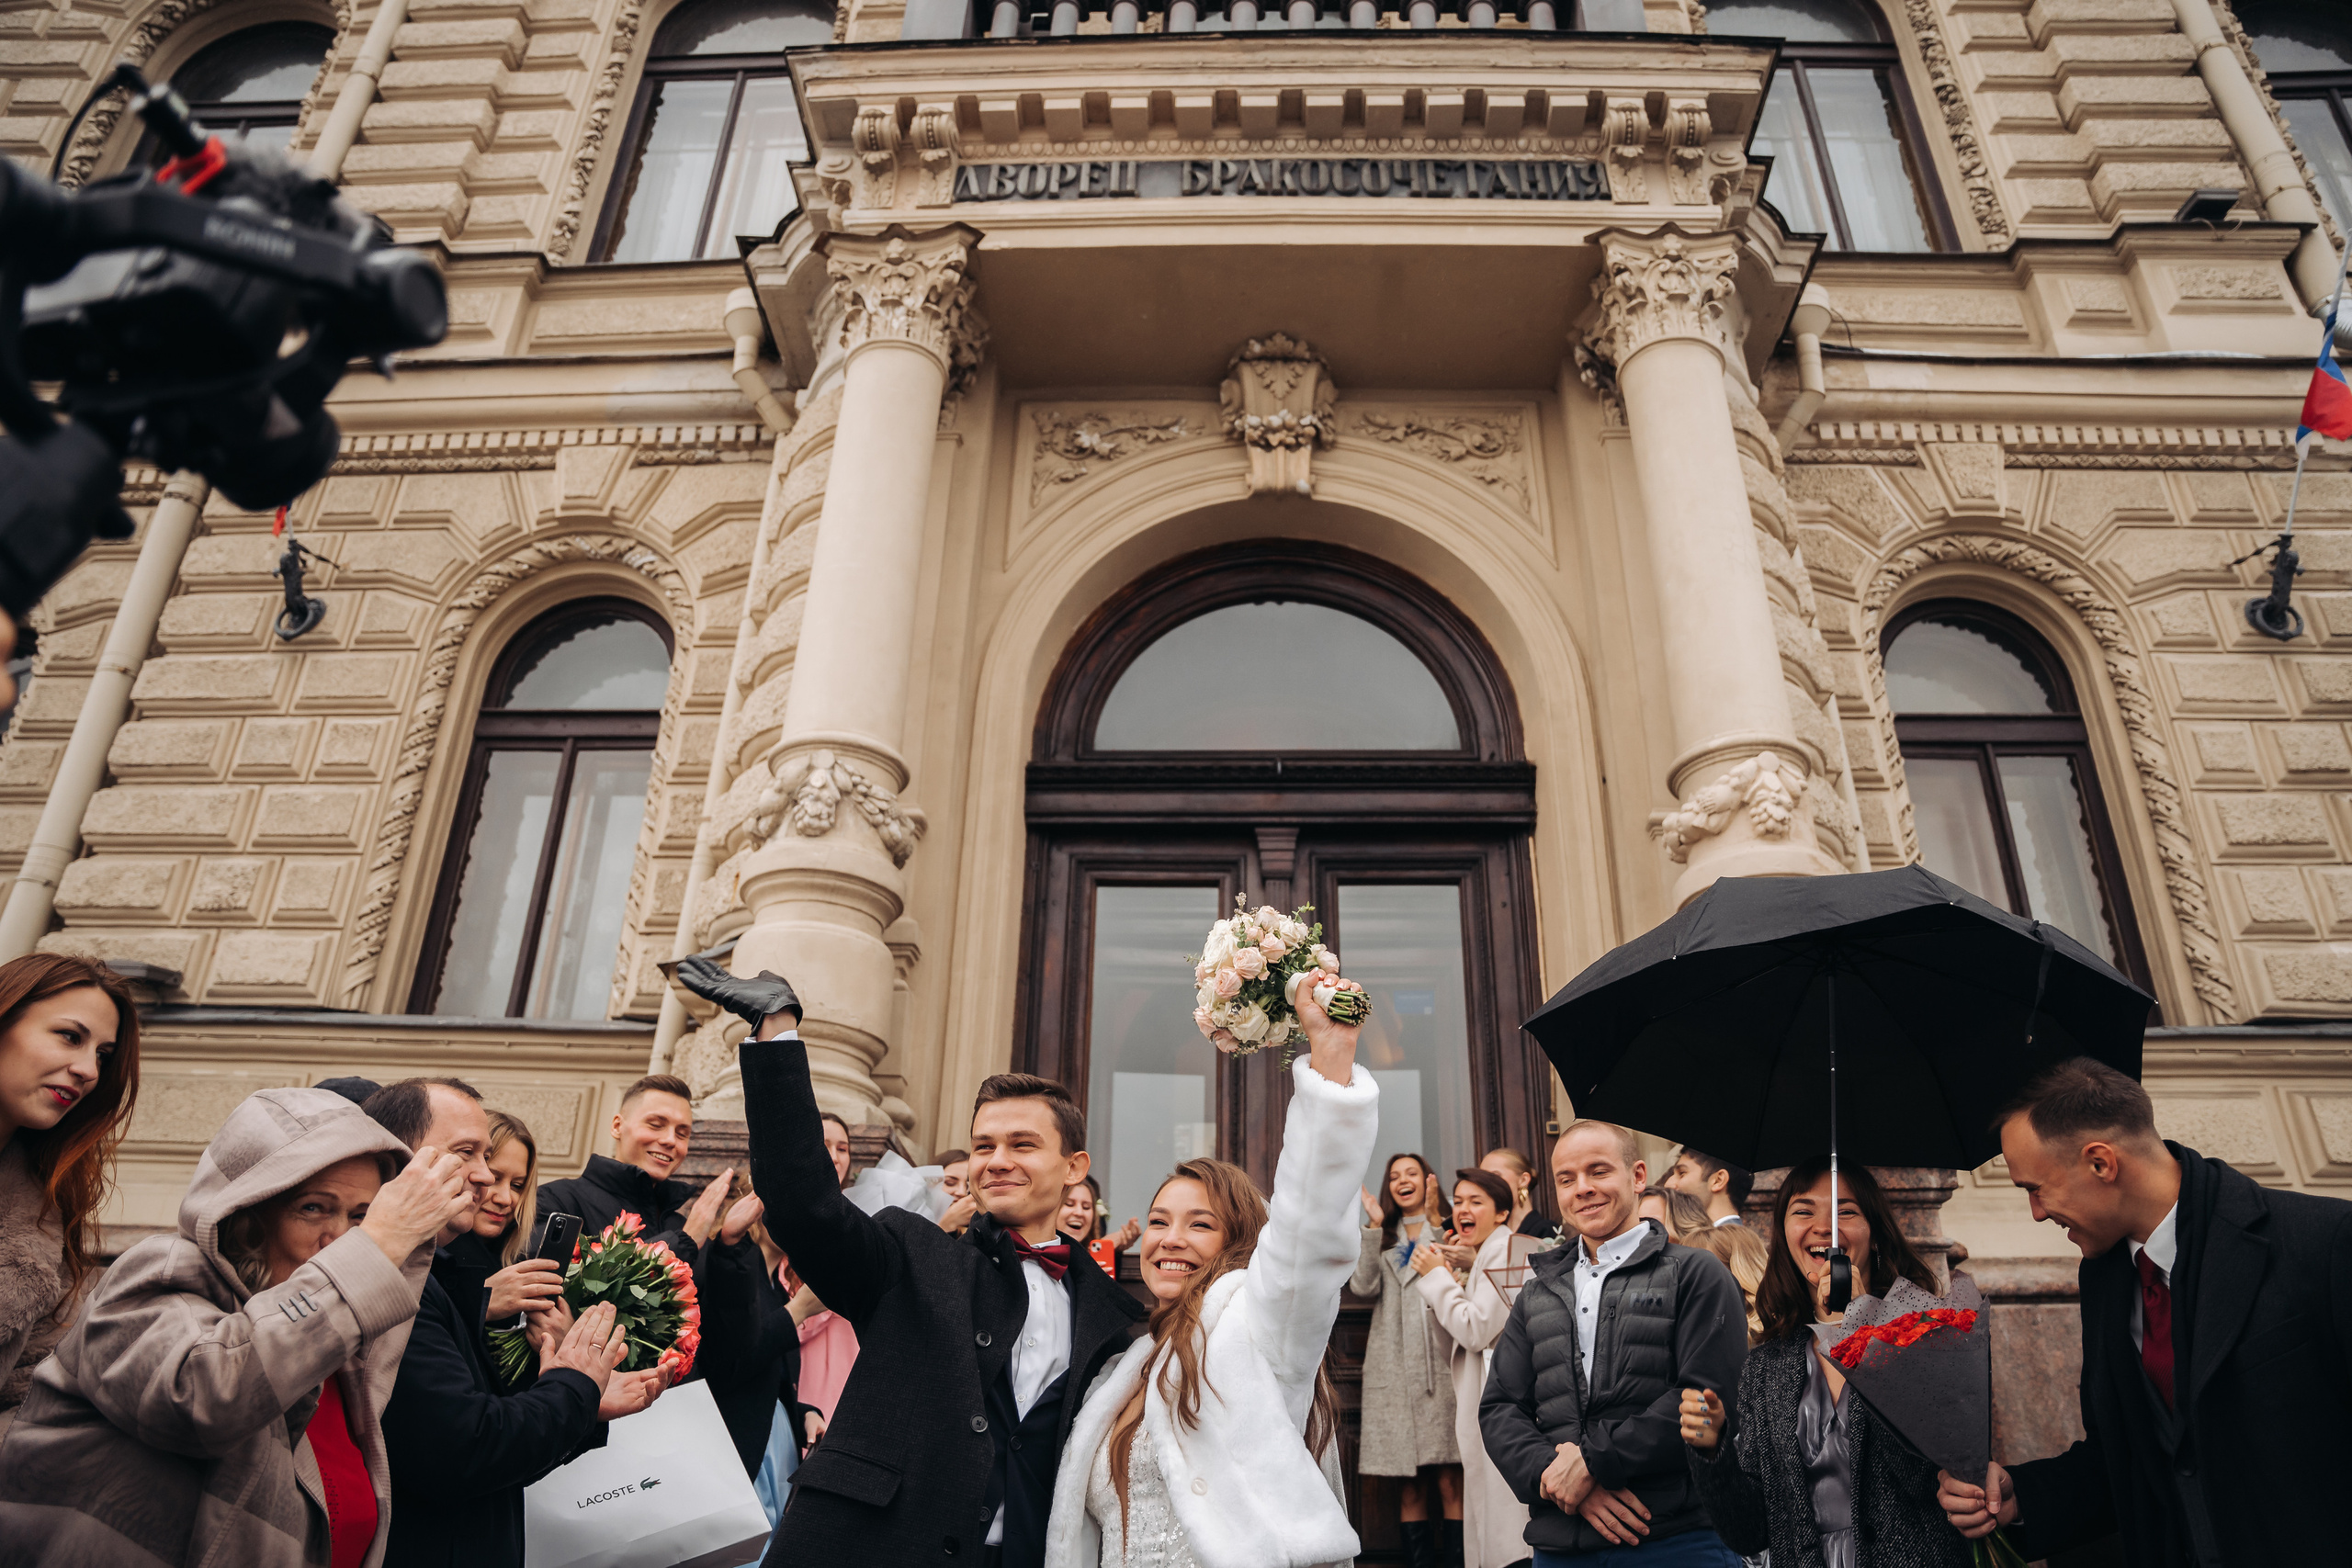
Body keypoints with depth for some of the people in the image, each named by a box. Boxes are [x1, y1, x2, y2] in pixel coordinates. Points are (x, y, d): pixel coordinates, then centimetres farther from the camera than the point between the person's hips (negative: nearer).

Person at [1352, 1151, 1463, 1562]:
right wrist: (1374, 1227, -5)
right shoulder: (1382, 1236, 18)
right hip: (1395, 1366, 2)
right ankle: (1417, 1558, 9)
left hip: (1441, 1361, -2)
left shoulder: (1447, 1230, 11)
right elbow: (1363, 1286, 1)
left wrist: (1434, 1223, -11)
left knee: (1450, 1479, -7)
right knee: (1410, 1484, 3)